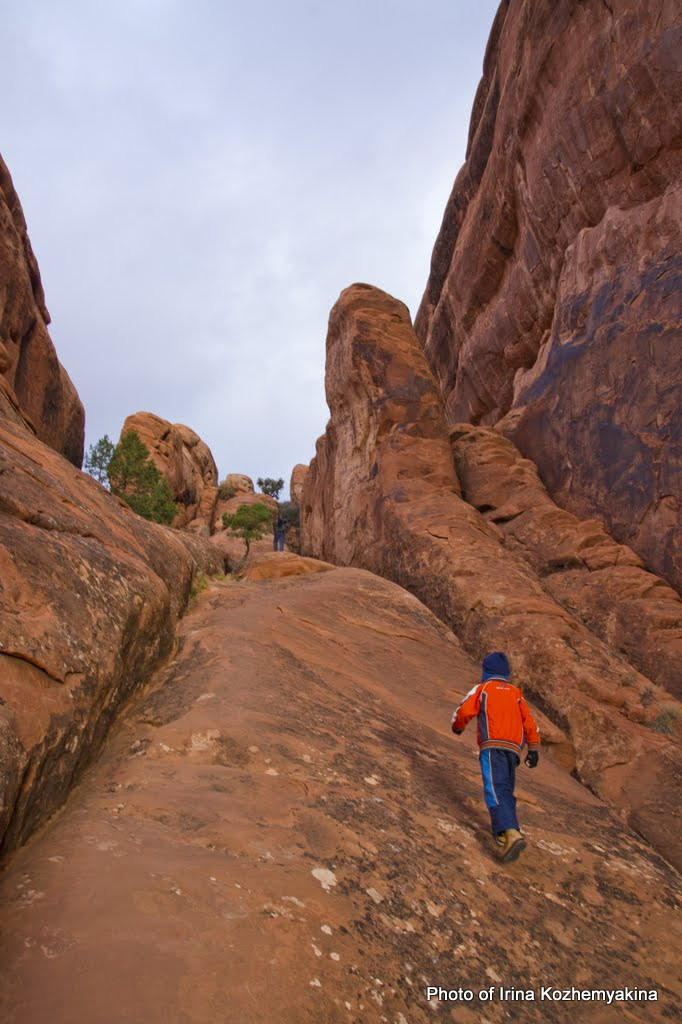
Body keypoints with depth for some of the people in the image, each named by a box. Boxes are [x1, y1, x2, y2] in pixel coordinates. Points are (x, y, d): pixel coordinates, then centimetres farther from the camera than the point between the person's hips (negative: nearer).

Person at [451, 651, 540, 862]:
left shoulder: (482, 689, 11)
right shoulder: (516, 693, 23)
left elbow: (463, 712, 3)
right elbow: (529, 721, 12)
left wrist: (457, 727, 24)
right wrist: (534, 748, 8)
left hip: (493, 746, -5)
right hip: (513, 748, 5)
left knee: (495, 790, -16)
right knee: (506, 790, 16)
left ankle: (511, 834, -34)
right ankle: (504, 835, 6)